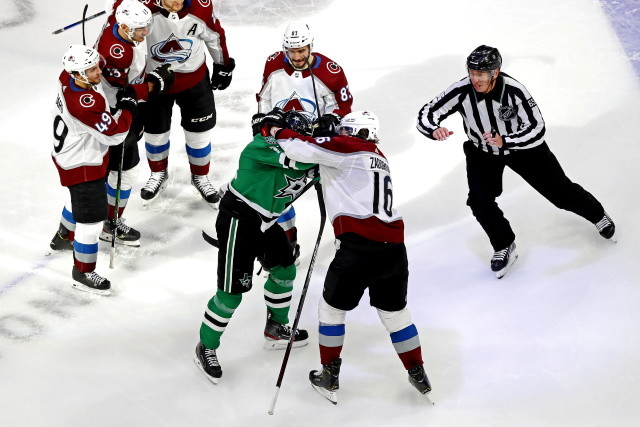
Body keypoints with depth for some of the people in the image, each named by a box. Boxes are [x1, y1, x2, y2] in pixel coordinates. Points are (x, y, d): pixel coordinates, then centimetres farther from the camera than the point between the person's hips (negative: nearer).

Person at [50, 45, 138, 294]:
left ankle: (66, 235, 60)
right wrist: (127, 107, -16)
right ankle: (83, 273, 11)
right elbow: (114, 133, -31)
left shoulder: (68, 78, -12)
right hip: (81, 166, -10)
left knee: (80, 200, 35)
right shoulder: (84, 103, -38)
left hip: (67, 152, 10)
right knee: (92, 217, -1)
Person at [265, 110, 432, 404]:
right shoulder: (378, 158, 24)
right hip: (394, 247, 6)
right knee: (395, 312, 23)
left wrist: (278, 133, 10)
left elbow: (302, 148, -6)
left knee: (332, 308, 14)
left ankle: (329, 378, 21)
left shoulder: (348, 149, 2)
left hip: (359, 247, -6)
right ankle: (418, 376, 29)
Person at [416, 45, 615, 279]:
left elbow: (537, 130, -33)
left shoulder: (514, 90, -34)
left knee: (559, 192, 10)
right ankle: (504, 247, 7)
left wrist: (505, 141, -48)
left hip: (523, 146, -2)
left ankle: (596, 213, 42)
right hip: (482, 152, 2)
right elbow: (426, 114, -25)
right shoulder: (461, 91, -28)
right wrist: (435, 129, -48)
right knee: (480, 200, -17)